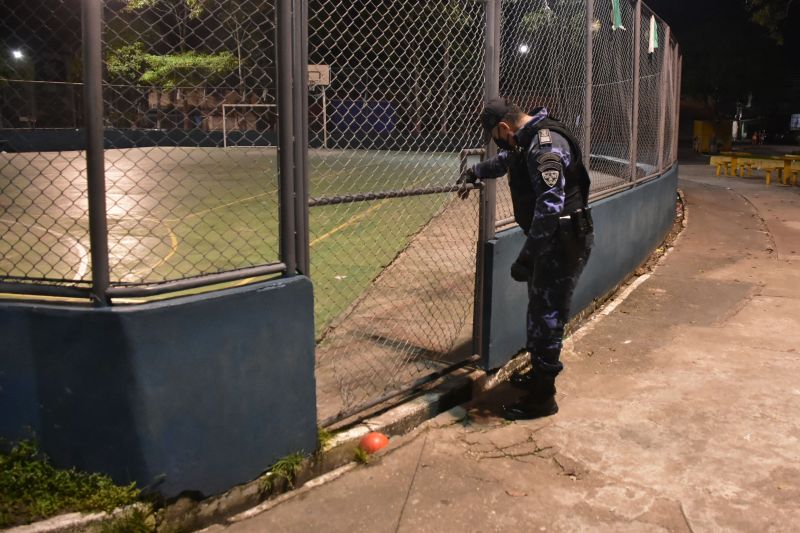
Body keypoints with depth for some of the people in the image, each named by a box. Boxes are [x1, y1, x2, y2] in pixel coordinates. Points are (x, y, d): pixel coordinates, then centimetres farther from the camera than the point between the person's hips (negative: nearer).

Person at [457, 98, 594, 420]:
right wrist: (476, 172, 46)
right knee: (539, 307, 21)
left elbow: (550, 206, -32)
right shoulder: (529, 140, 9)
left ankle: (542, 397, 9)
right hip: (553, 239, 10)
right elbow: (507, 160, 35)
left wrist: (528, 255, -32)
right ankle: (539, 373, 38)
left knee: (547, 315, -3)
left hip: (564, 241, -10)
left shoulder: (545, 144, -23)